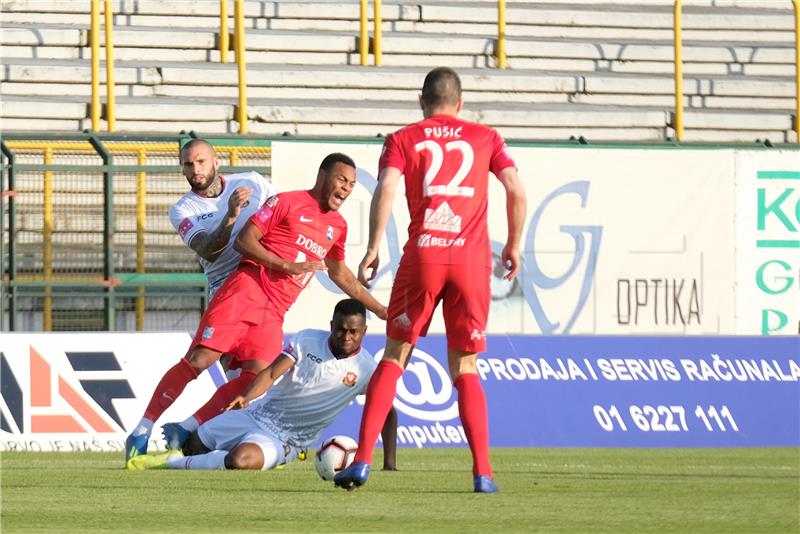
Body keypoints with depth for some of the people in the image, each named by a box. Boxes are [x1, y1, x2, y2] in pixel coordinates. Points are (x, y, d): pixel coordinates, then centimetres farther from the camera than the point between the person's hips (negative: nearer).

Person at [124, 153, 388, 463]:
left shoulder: (337, 226, 21)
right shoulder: (287, 202, 0)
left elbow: (340, 275, 36)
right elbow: (244, 241, -5)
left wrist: (380, 310, 37)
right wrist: (289, 266, -12)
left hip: (273, 314, 6)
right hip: (246, 292, -6)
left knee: (256, 378, -16)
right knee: (200, 359, -17)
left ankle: (188, 430, -12)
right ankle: (142, 430, -14)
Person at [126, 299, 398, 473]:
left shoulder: (366, 369, -11)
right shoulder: (307, 340, -7)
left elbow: (387, 414, -5)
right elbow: (271, 373, -15)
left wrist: (389, 464, -14)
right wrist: (247, 397, -36)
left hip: (285, 439, -3)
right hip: (257, 414, 3)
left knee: (240, 461, -34)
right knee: (192, 444, 9)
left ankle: (172, 464, -18)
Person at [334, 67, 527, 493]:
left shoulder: (403, 139, 10)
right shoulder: (485, 138, 14)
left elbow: (385, 189, -6)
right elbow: (516, 192, 4)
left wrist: (373, 248, -5)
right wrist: (513, 245, 15)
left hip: (422, 256, -1)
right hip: (472, 258, 1)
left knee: (393, 358, 9)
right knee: (465, 369, 9)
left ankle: (362, 459, -1)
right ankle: (482, 472, -2)